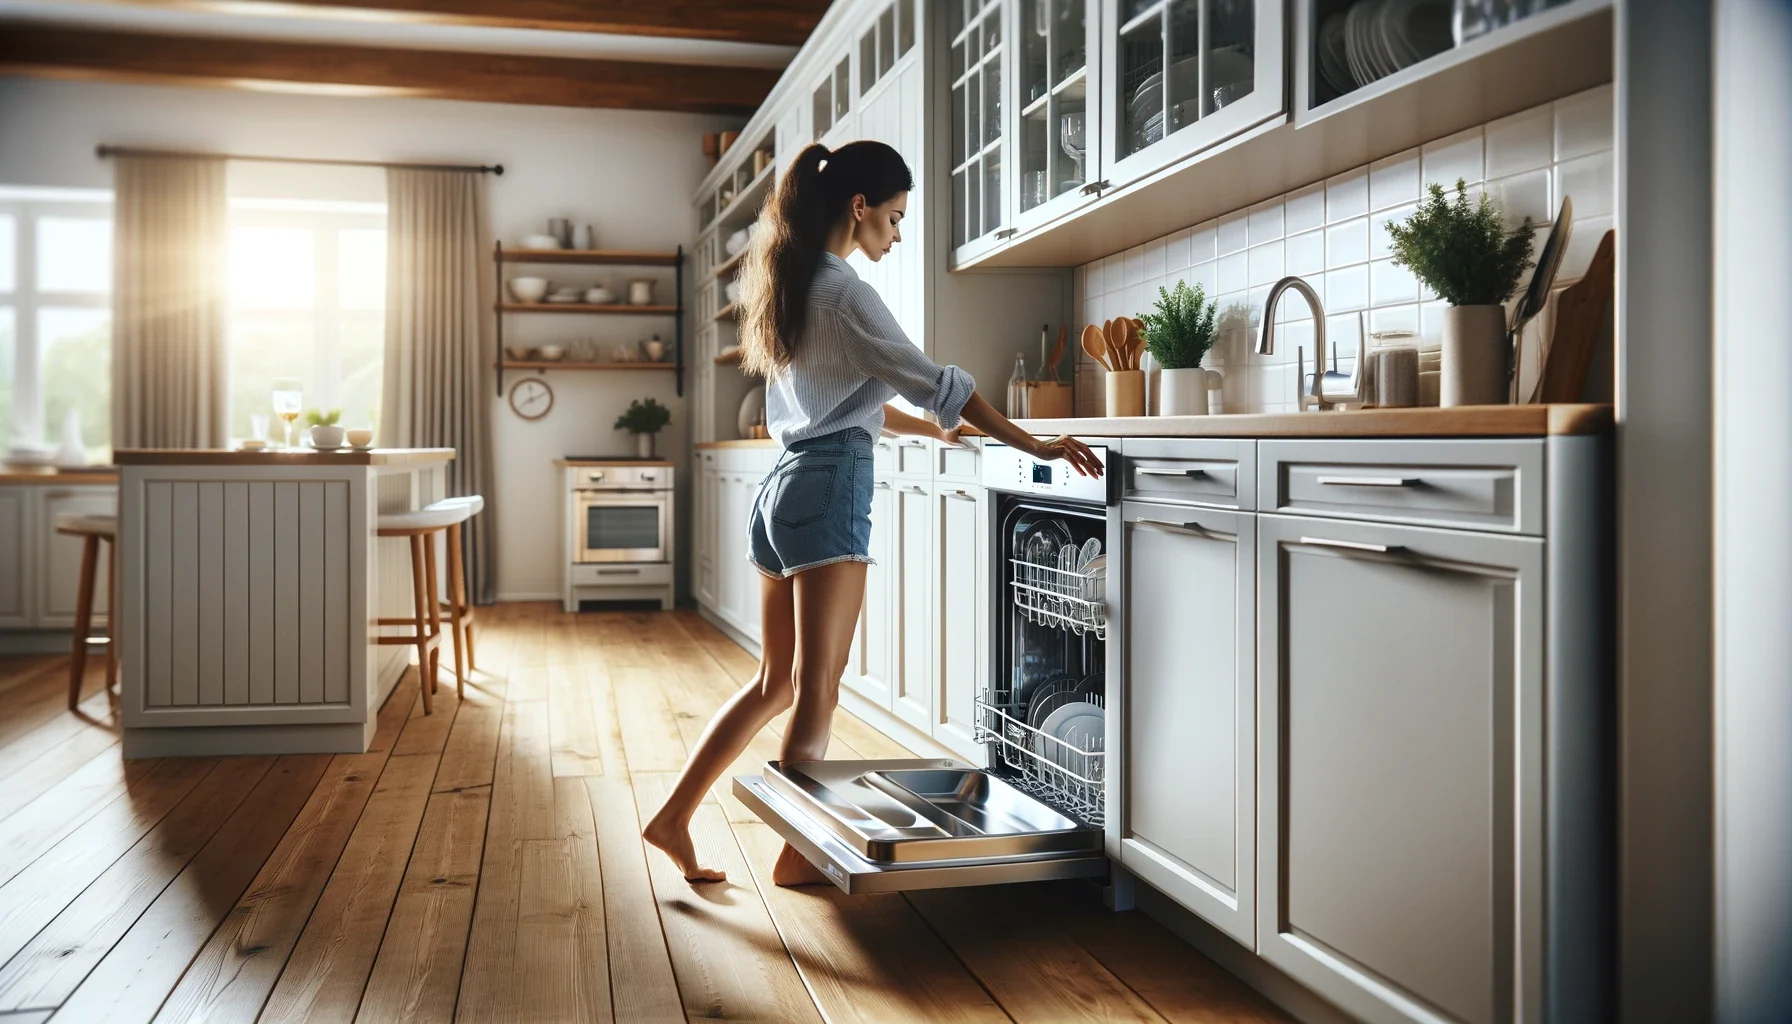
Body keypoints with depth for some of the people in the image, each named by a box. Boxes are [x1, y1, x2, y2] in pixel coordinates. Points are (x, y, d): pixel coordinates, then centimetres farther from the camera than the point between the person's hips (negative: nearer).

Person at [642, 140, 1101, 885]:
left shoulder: (794, 287, 17)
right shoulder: (844, 293, -11)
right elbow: (930, 380, -16)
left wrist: (930, 430, 30)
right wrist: (1034, 445, -14)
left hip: (784, 487, 9)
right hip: (830, 489, -9)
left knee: (777, 681, 16)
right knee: (817, 688, 1)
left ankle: (673, 818, 19)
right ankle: (797, 853, 12)